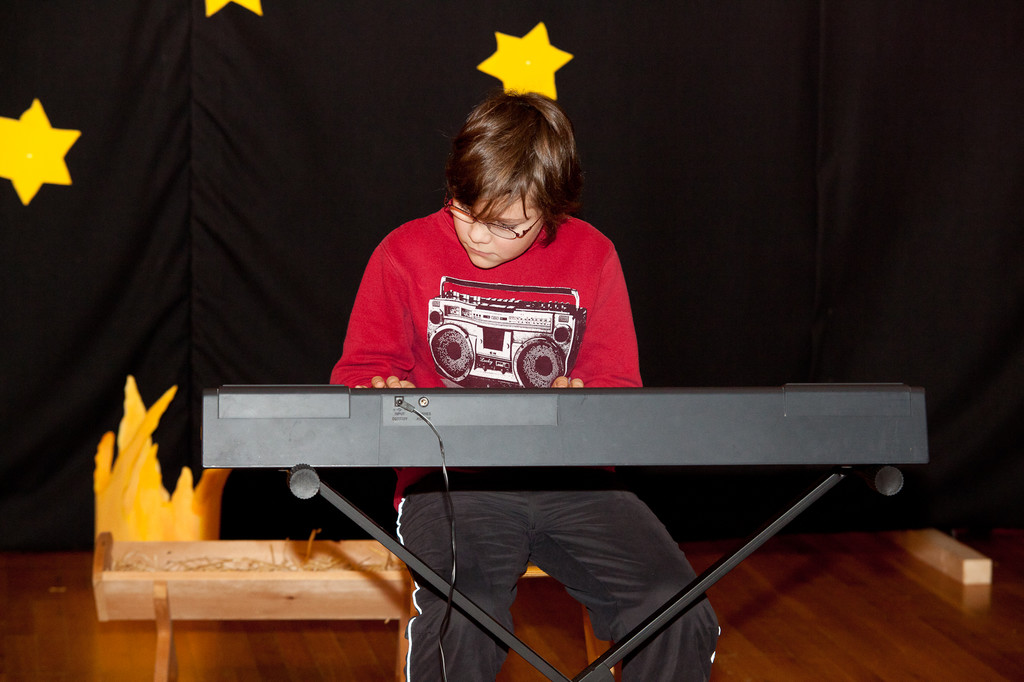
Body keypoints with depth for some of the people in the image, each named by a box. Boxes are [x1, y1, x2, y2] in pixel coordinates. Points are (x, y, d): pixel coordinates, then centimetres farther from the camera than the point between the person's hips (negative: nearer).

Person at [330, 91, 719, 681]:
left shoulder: (591, 256, 8)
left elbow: (620, 384, 12)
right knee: (465, 618, -35)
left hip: (568, 477, 2)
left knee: (675, 611, -22)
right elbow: (360, 372, 11)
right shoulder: (406, 254, 5)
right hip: (449, 480, -2)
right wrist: (384, 396, -13)